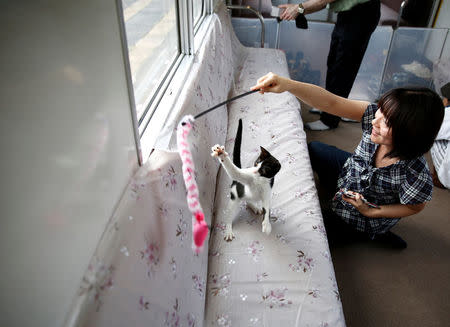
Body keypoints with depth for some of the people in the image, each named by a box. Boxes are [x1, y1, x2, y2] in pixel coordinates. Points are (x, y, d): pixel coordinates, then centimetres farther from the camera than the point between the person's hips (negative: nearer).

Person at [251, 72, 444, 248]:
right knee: (313, 149, 18)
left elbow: (415, 207, -17)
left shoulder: (417, 176, -38)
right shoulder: (374, 114, -30)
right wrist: (287, 84, -51)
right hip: (349, 173, 5)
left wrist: (370, 212, -24)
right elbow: (330, 103, -37)